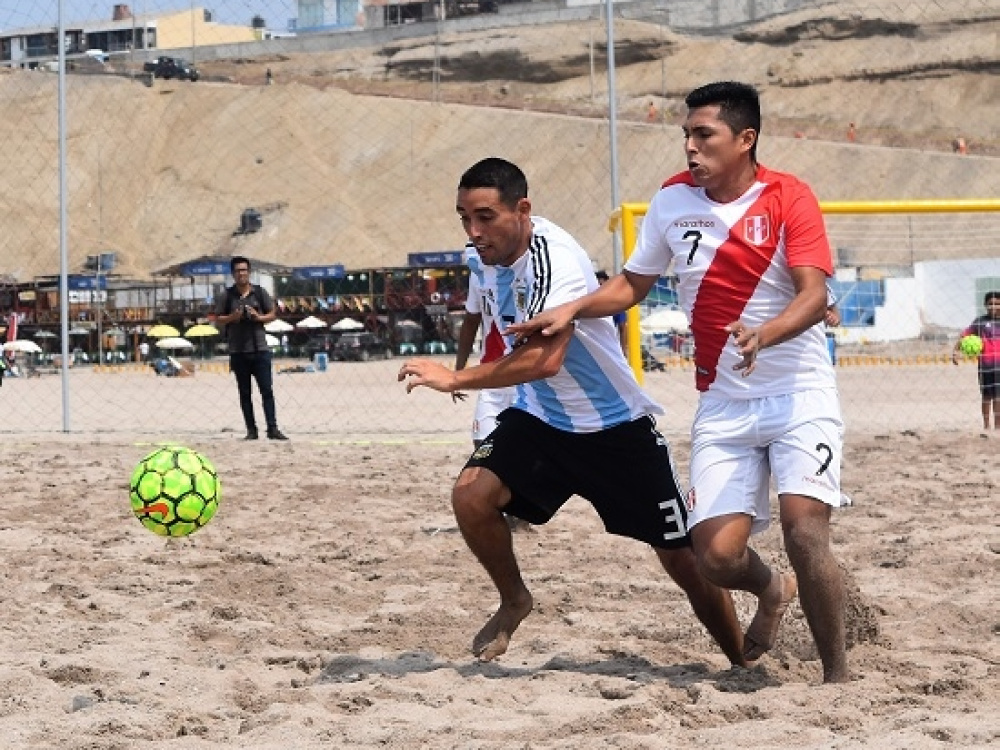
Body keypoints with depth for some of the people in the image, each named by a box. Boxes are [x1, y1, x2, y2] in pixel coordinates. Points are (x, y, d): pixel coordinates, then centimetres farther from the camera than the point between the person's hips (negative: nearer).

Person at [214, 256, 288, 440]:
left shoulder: (260, 292, 6)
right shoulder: (226, 296, 4)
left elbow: (273, 314, 10)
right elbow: (218, 318, 7)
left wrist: (259, 317, -9)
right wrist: (232, 318, -12)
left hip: (260, 349, 0)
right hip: (238, 351, 0)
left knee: (267, 390, -4)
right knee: (245, 393, 4)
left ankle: (272, 428, -4)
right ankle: (251, 430, 8)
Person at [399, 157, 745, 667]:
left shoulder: (556, 258, -29)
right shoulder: (491, 252, -5)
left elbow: (546, 358, -43)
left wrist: (456, 379, -42)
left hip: (618, 427, -6)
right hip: (540, 416, 6)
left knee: (683, 559, 0)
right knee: (471, 495, -19)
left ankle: (745, 662, 20)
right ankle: (513, 602, 7)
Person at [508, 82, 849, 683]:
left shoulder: (788, 198, -10)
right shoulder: (673, 200, 4)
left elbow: (814, 295, -20)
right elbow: (633, 284, 18)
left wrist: (762, 335, -38)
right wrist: (573, 310, 2)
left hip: (800, 393, -4)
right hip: (723, 404, 4)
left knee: (804, 530, -22)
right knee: (716, 555, -7)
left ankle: (838, 676, -4)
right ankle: (772, 590, 30)